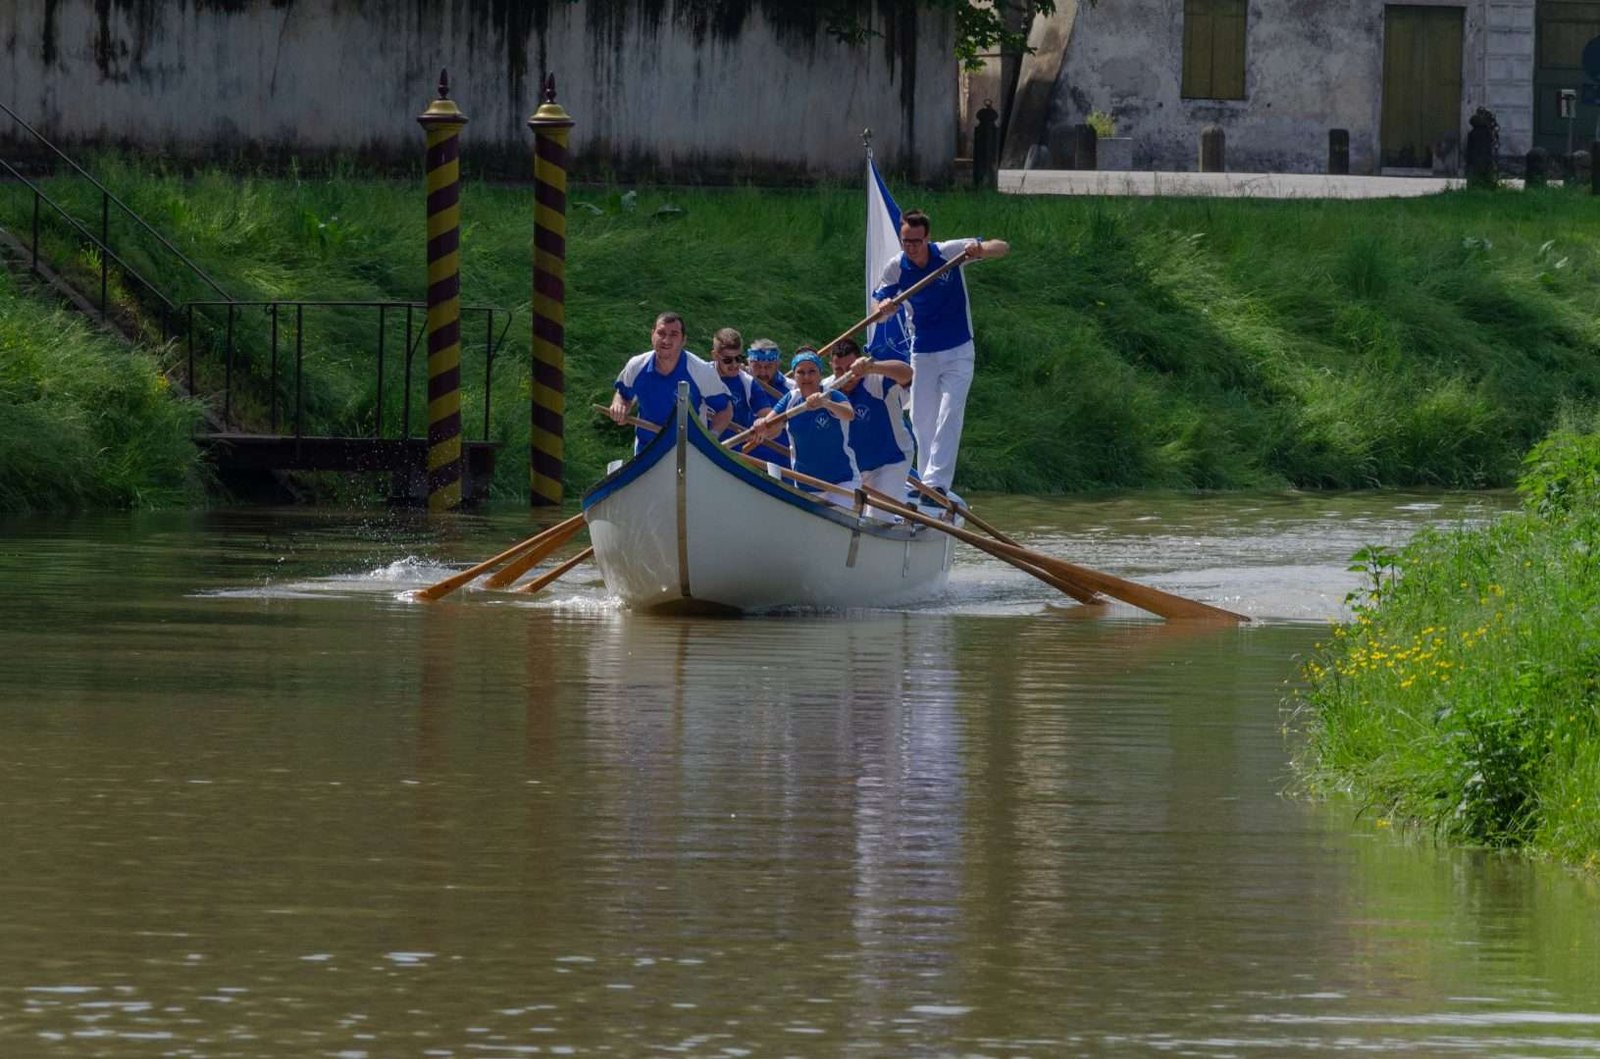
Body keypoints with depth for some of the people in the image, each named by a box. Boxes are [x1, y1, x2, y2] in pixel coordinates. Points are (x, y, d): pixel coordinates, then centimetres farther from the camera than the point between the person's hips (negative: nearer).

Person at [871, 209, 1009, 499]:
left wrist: (981, 250, -37)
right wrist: (884, 310, -30)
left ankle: (937, 482, -21)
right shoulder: (896, 268, -8)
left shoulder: (949, 253, -15)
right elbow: (879, 313, -4)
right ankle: (925, 479, 16)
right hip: (922, 353, 3)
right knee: (922, 421, 5)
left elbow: (1003, 248, -14)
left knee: (949, 417, -15)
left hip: (957, 352, -3)